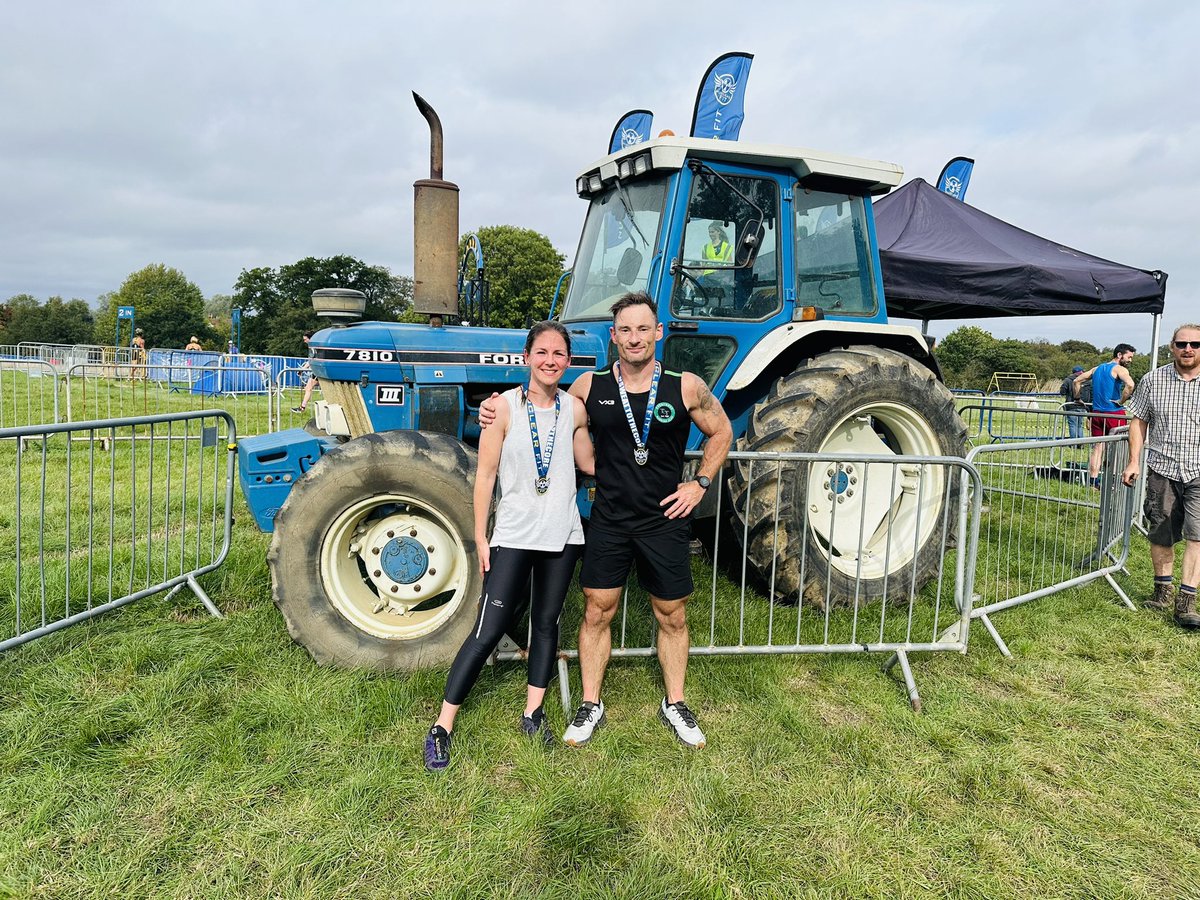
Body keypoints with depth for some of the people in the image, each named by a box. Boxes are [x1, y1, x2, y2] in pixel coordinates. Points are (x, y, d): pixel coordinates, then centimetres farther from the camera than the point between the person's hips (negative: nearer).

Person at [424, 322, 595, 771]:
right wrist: (481, 537, -6)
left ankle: (533, 712, 28)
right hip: (513, 535, -4)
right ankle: (442, 727, 9)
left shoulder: (574, 408, 2)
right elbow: (485, 474, -6)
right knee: (488, 631, -3)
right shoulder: (504, 406, -8)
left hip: (562, 535, 4)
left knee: (546, 623, 13)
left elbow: (589, 464, 10)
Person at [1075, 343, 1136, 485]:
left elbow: (1077, 381, 22)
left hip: (1097, 413, 6)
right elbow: (1130, 384, -28)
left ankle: (1093, 479, 8)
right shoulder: (1119, 369, -9)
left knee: (1097, 447, 10)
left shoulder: (1097, 368, 14)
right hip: (1114, 414, -6)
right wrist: (1121, 401, -15)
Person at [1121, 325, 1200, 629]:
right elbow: (1139, 421, 7)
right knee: (1160, 533, 9)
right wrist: (1134, 461, 0)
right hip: (1162, 469, 1)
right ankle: (1163, 589, 27)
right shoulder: (1153, 380, 2)